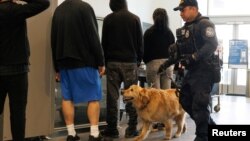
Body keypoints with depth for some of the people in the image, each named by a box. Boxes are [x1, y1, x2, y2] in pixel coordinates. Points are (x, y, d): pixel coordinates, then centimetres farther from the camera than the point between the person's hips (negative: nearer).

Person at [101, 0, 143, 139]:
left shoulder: (108, 19, 2)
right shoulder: (135, 18, 2)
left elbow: (104, 42, 4)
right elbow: (140, 42, 5)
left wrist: (104, 60, 12)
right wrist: (139, 59, 14)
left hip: (112, 62, 0)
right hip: (130, 61, 0)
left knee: (112, 96, 2)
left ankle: (112, 129, 2)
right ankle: (132, 128, 1)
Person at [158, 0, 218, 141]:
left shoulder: (205, 24, -11)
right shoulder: (186, 27, 17)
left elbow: (212, 44, -24)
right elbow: (181, 50, 23)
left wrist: (194, 57, -28)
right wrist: (168, 63, 15)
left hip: (204, 70, -10)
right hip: (192, 71, 10)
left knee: (199, 104, -8)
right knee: (185, 101, 14)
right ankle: (209, 126, 27)